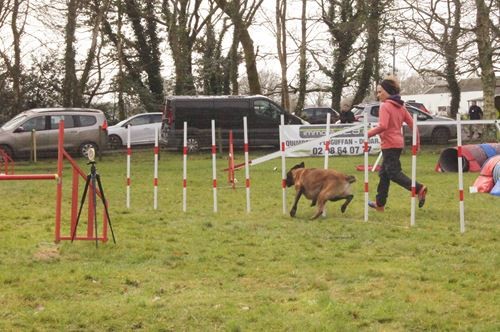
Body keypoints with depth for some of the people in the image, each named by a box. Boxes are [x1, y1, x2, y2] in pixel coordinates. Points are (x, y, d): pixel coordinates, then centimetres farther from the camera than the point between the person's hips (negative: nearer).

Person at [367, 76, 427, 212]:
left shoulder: (385, 106, -13)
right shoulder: (400, 106, 12)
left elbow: (382, 126, -25)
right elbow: (412, 124, 10)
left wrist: (368, 134, -16)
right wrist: (417, 142, 15)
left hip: (389, 144, -9)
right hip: (398, 143, 9)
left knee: (393, 173, -7)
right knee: (384, 173, 17)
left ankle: (419, 188, -24)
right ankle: (380, 203, 23)